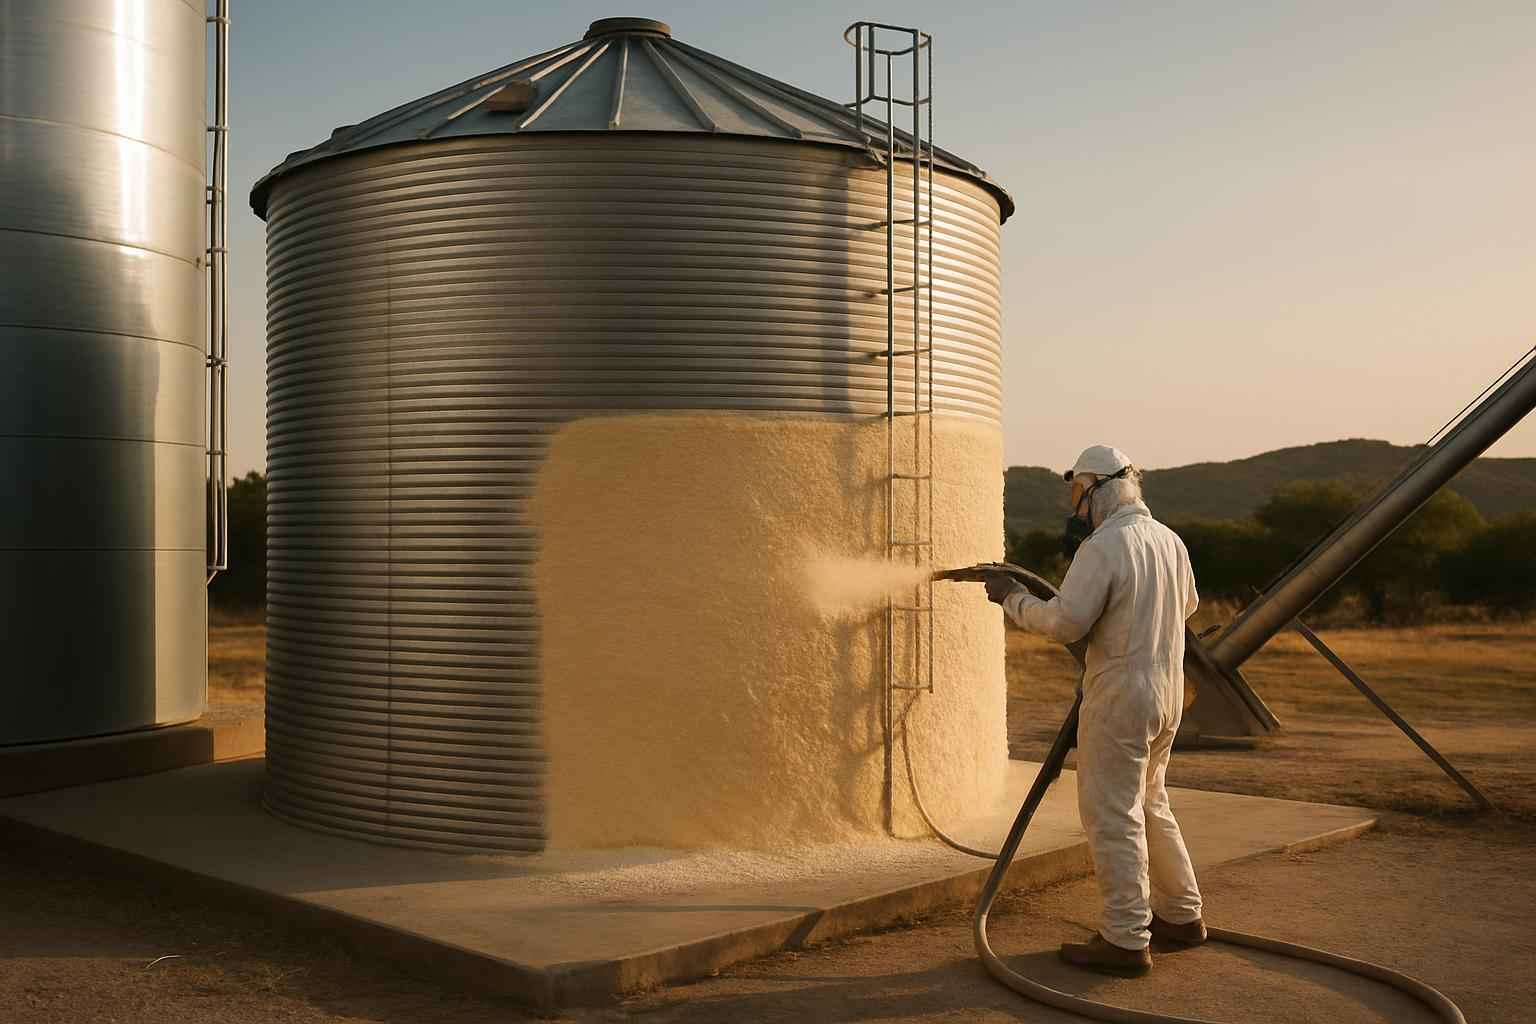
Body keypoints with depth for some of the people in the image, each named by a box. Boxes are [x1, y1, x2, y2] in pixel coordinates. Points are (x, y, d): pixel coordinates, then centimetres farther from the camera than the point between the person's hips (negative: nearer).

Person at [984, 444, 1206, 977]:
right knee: (1149, 807, 21)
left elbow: (1065, 622, -21)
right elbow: (1186, 604, 24)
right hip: (1165, 693, 9)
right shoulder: (1168, 540, 8)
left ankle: (1126, 941, 3)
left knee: (1112, 816, -1)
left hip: (1120, 698, -9)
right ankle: (1180, 916, 29)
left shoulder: (1103, 547, -18)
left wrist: (1013, 597, -6)